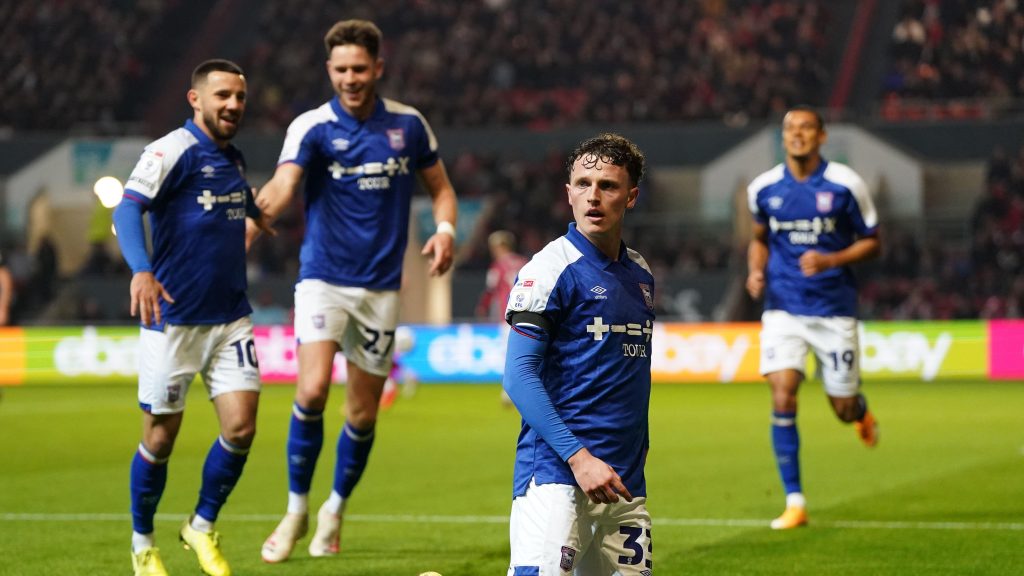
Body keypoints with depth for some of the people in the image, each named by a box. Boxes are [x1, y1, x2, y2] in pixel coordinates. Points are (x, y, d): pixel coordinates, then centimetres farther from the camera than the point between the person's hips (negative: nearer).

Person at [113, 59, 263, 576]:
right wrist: (141, 270, -40)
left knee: (241, 427, -6)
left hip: (230, 319, 6)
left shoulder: (234, 160, 12)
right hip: (172, 321, -6)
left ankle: (202, 526, 16)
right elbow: (127, 208, -26)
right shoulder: (172, 151, -11)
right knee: (160, 437, 3)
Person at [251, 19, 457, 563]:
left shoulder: (408, 124, 2)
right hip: (323, 278, -3)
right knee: (312, 390, -21)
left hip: (381, 287, 3)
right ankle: (296, 511, -2)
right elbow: (282, 186, -25)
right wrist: (249, 223, -46)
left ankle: (335, 510, 30)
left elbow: (440, 186, 14)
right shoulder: (311, 127, -8)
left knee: (362, 414, 6)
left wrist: (445, 229, -8)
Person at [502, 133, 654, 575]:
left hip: (625, 483, 7)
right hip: (555, 474, -7)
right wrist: (578, 456, -18)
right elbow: (518, 375, -12)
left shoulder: (640, 274, 15)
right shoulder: (551, 269, -7)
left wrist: (635, 453, 16)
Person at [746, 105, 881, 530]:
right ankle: (794, 502, -8)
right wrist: (756, 271, -2)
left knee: (844, 408, 4)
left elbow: (871, 242, 0)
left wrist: (831, 260, -17)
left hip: (834, 308, -1)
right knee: (782, 395, -16)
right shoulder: (763, 188, 2)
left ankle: (862, 412, 46)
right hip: (783, 308, 1)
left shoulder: (845, 185, -7)